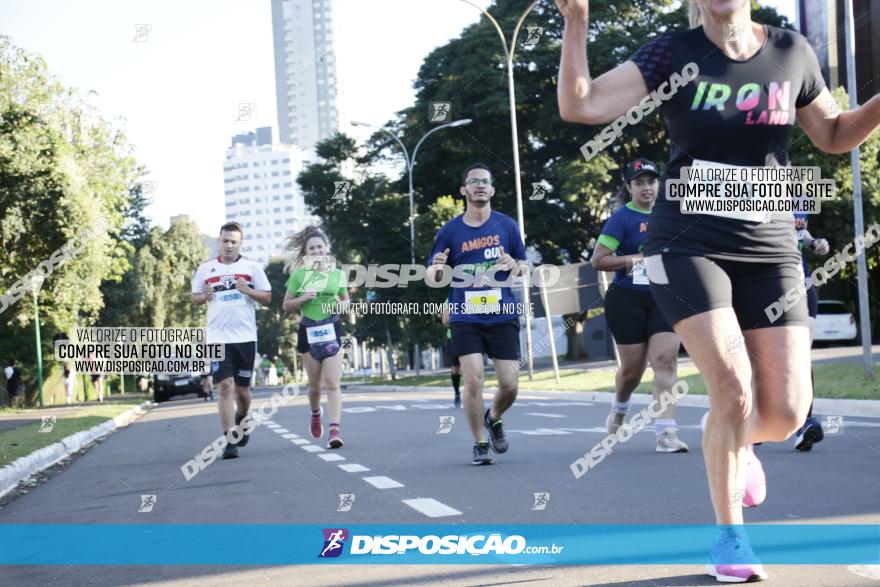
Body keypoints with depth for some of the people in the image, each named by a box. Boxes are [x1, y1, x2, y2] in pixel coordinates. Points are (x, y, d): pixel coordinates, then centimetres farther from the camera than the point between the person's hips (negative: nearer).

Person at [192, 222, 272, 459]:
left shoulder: (252, 267, 4)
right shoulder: (205, 268, 6)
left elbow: (267, 298, 5)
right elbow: (195, 298, 15)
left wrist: (248, 290, -13)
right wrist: (206, 295, -8)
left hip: (245, 336, 1)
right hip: (218, 337, -1)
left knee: (242, 388, 10)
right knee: (225, 386, -11)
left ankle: (241, 419, 42)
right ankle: (230, 441, -11)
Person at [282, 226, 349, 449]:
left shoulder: (337, 274, 6)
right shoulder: (299, 275, 2)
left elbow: (346, 300, 19)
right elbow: (286, 306, 6)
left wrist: (342, 304, -4)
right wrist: (303, 298, -12)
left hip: (332, 330, 0)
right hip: (309, 331, 0)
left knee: (332, 382, -11)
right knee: (315, 384, 9)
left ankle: (334, 430, -16)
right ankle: (315, 414, 40)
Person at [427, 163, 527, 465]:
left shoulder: (507, 225, 6)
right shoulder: (450, 230, 3)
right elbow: (433, 277, 8)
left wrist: (513, 265, -10)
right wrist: (437, 268, -16)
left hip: (503, 316, 1)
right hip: (466, 318, -1)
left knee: (509, 385, -2)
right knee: (473, 380, -12)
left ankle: (493, 419, 31)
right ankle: (479, 444, 5)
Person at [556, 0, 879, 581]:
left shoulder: (792, 53, 3)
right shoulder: (674, 53, -4)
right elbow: (580, 106, -11)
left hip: (769, 249, 3)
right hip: (688, 244, -3)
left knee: (786, 412, -4)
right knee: (734, 391, -18)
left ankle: (737, 443, 35)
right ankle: (730, 536, 4)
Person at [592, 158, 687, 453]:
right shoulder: (622, 218, -7)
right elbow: (598, 260, -14)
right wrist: (636, 258, -19)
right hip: (627, 300, -3)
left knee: (665, 360, -12)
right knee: (633, 367, 6)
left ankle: (665, 433, -15)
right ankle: (619, 407, 40)